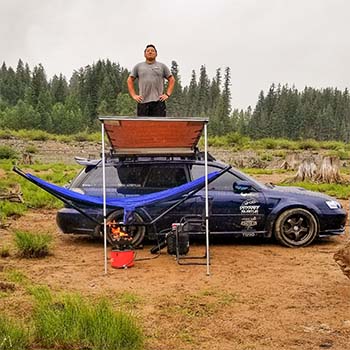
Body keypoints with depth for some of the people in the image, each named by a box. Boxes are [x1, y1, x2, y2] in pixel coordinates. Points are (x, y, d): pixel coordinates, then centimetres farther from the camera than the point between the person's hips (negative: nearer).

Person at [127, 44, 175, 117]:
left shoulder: (162, 66, 12)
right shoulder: (138, 66, 14)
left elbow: (171, 80, 13)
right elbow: (130, 80, 15)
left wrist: (167, 94, 2)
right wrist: (134, 95, 4)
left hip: (158, 102, -1)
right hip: (143, 102, 1)